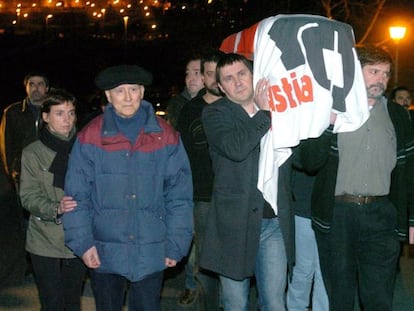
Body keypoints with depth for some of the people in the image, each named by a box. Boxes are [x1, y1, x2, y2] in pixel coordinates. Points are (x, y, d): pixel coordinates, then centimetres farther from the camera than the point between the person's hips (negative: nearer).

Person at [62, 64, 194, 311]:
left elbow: (180, 195, 0)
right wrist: (82, 242, -7)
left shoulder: (166, 136, 0)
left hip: (151, 253, 0)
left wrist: (176, 245, -4)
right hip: (104, 253, 0)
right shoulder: (90, 137, -2)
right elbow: (77, 195, -1)